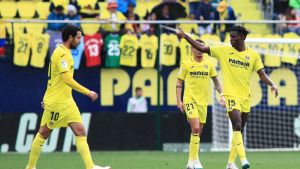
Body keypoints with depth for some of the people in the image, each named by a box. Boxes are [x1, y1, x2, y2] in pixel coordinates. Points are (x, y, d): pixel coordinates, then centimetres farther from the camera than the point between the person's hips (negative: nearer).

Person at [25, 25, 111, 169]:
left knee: (80, 131, 5)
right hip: (55, 102, -9)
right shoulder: (61, 53, -18)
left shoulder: (65, 52, 13)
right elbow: (67, 79, -26)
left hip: (67, 101, 9)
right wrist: (88, 92, -24)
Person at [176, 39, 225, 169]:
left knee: (198, 132, 8)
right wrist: (179, 101, -5)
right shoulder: (186, 64, -2)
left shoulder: (209, 64, 5)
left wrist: (221, 94, 3)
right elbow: (179, 83, 3)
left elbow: (216, 81, 14)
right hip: (190, 99, -4)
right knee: (195, 128, -19)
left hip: (203, 101, 4)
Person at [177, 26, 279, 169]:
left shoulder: (253, 55, 5)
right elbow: (201, 48, 4)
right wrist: (185, 36, -2)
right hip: (231, 95, -3)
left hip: (245, 97, 3)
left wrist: (272, 85, -13)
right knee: (237, 126, -19)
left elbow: (262, 74, 4)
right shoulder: (224, 51, 2)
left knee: (239, 131, 8)